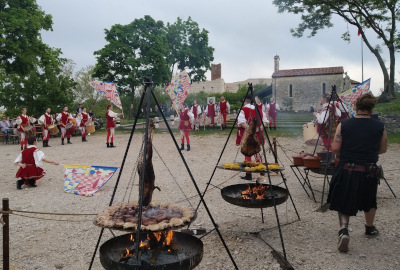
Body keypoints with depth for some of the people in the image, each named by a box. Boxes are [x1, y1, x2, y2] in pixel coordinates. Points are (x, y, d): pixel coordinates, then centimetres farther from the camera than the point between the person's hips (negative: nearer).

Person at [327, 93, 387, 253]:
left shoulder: (343, 125, -7)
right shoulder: (380, 127, -4)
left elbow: (335, 149, -7)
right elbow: (383, 149, 7)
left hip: (346, 171, -1)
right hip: (369, 172, 1)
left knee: (344, 204, 12)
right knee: (369, 202, 26)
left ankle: (344, 229, -10)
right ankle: (370, 228, 45)